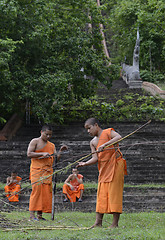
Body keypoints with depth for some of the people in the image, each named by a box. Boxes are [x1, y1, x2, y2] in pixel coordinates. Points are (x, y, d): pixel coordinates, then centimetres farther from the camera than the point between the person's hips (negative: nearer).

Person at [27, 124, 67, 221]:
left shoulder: (52, 145, 20)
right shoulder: (35, 142, 3)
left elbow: (56, 158, 15)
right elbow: (29, 154, -9)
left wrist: (61, 151, -1)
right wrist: (42, 154, -16)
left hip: (48, 171, 6)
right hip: (37, 170, -6)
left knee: (46, 192, -1)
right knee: (37, 190, -13)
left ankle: (40, 214, 2)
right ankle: (32, 214, -13)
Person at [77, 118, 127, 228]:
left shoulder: (108, 132, -4)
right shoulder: (93, 142, 12)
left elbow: (119, 137, -24)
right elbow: (95, 158, 3)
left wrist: (104, 145, -33)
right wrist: (85, 163, -16)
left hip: (115, 165, -6)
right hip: (103, 169, 6)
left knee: (114, 192, -7)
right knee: (101, 194, 3)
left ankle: (115, 223, -5)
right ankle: (98, 221, 4)